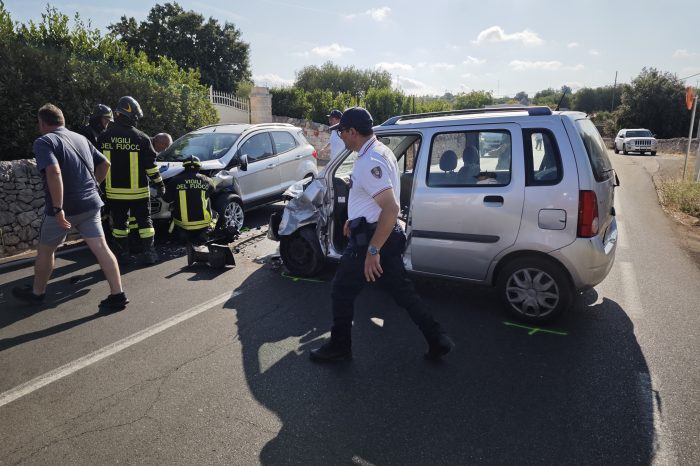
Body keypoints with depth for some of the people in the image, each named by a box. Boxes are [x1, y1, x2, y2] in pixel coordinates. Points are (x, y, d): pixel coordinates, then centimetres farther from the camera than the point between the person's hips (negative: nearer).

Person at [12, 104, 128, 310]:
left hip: (64, 208, -5)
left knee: (45, 250, 16)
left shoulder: (44, 142, -9)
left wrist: (57, 208, -25)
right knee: (100, 247, 1)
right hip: (90, 204, 5)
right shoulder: (81, 138, 13)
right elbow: (104, 164, 18)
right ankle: (117, 295, -3)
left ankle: (37, 292, 32)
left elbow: (54, 172, -25)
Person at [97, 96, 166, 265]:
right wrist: (159, 184, 2)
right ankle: (149, 254, 6)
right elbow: (151, 165, -7)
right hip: (138, 191, -3)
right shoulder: (141, 138, -9)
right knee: (144, 221, 7)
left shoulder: (103, 137, 1)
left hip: (114, 191, 3)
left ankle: (122, 254, 17)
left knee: (119, 223, 12)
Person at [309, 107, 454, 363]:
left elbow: (391, 208, -30)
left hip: (370, 238, -9)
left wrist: (372, 251, -28)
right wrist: (355, 219, 28)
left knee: (342, 292, 8)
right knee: (402, 291, 16)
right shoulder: (381, 151, 10)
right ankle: (438, 341, 20)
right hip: (388, 236, 10)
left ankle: (339, 347, 24)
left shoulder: (369, 162, -22)